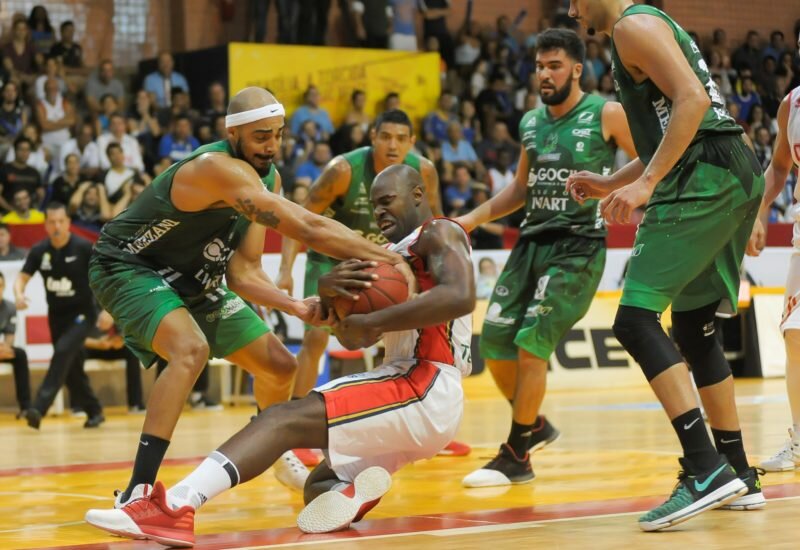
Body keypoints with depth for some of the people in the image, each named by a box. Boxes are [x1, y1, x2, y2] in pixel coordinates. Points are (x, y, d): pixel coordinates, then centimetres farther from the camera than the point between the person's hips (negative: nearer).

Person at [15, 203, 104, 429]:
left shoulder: (84, 248, -14)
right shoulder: (39, 251, -4)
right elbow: (23, 276, -3)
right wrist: (19, 294, -26)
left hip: (81, 313, -5)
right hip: (56, 315, 5)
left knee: (63, 352, -24)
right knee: (71, 366, 8)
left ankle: (39, 408, -30)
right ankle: (94, 411, 26)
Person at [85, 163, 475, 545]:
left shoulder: (439, 233, -5)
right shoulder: (396, 253, 24)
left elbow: (460, 297, -28)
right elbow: (353, 339, 16)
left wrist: (372, 323, -24)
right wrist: (328, 294, -6)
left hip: (426, 391, -11)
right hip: (409, 388, 11)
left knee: (286, 419, -23)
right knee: (318, 490, 16)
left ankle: (175, 507, -37)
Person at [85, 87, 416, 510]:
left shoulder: (267, 180, -5)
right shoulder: (217, 168, -34)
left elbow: (243, 272, -5)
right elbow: (308, 228, -41)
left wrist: (294, 306, -21)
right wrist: (387, 257, -39)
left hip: (192, 278, 9)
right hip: (128, 268, -9)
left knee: (280, 367, 15)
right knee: (192, 350, -37)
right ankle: (136, 494, -37)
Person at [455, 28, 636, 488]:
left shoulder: (606, 114, -5)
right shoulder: (531, 122, 13)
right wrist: (477, 217, 12)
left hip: (579, 246, -7)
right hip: (533, 242, 7)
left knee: (531, 342, -16)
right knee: (494, 345, 2)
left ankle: (517, 456, -2)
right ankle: (535, 426, 27)